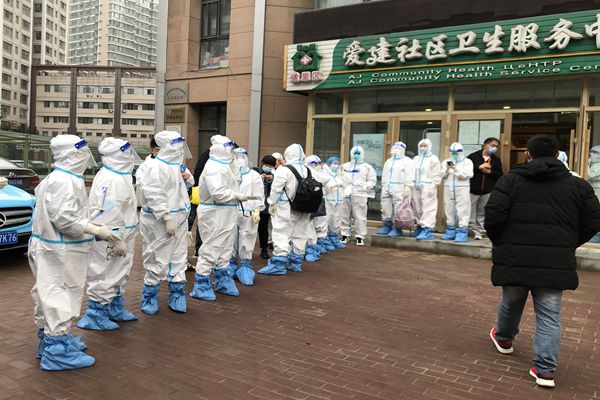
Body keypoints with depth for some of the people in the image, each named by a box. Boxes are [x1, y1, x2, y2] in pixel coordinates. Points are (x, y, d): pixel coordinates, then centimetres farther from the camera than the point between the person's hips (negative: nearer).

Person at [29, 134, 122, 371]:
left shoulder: (56, 178, 14)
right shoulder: (64, 182, -21)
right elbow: (64, 219, -26)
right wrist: (97, 231, -22)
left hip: (53, 249, 11)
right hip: (59, 253, -11)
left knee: (51, 297, 20)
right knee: (61, 298, -4)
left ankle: (50, 339, 34)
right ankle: (57, 351, 4)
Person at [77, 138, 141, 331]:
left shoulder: (120, 176, 11)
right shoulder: (110, 179, -22)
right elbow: (109, 214, -26)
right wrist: (118, 240, -24)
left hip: (122, 235, 11)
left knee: (119, 274, 21)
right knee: (104, 276, 1)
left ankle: (115, 308, 35)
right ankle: (96, 316, 13)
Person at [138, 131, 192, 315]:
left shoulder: (174, 165, 14)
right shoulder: (157, 167, -17)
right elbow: (155, 196, -24)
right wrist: (167, 218, -25)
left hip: (178, 219, 9)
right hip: (160, 222, -9)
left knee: (178, 259, 13)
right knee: (158, 261, 1)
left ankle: (176, 296, 25)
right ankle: (149, 298, 18)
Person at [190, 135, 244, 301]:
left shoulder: (223, 166, 16)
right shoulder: (213, 167, -17)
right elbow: (217, 193, -25)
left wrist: (236, 196, 6)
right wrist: (237, 196, -16)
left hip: (226, 215, 10)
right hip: (214, 214, -10)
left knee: (225, 249, 18)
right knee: (211, 249, -3)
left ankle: (222, 282, 31)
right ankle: (201, 286, 8)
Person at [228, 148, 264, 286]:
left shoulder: (254, 176, 4)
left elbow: (258, 195, 2)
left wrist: (257, 211, -6)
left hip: (247, 214, -2)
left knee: (246, 243, -1)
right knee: (231, 242, 9)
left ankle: (246, 266, 10)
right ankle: (231, 267, 22)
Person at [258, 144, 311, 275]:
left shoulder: (283, 170, -14)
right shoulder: (308, 170, 6)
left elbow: (276, 189, -14)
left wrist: (272, 204, -5)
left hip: (286, 208, -6)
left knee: (282, 234, -4)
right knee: (299, 234, 13)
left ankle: (279, 264, -7)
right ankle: (295, 262, 22)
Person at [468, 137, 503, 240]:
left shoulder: (496, 160, 12)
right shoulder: (473, 156, 2)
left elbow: (499, 175, 4)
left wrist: (489, 171, -11)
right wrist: (479, 167, -16)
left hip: (487, 191, 3)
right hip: (473, 189, -3)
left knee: (482, 214, 6)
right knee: (471, 212, 1)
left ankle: (479, 231, 12)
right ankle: (470, 230, 12)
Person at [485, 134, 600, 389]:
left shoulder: (511, 179, -1)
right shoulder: (577, 185, 6)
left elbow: (493, 215, -9)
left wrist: (499, 243, 8)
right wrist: (567, 245, 16)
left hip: (514, 258, 0)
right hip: (556, 261, 0)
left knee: (511, 303, 23)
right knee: (549, 316, 7)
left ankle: (504, 339, 47)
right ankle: (545, 370, 5)